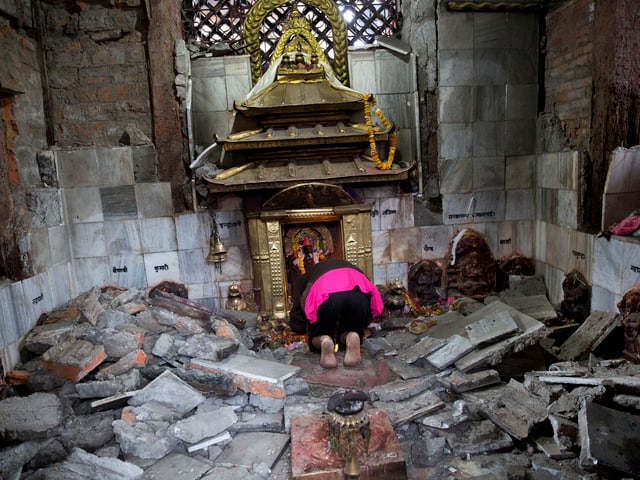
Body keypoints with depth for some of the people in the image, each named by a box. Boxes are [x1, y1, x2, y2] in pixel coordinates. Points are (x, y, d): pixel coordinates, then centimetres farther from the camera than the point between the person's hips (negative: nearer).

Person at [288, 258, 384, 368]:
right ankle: (352, 338, -6)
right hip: (360, 293, 2)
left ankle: (324, 341, -10)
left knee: (317, 337, 25)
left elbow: (297, 324, 28)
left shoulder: (304, 278, 37)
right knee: (351, 331, 28)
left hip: (327, 295, -2)